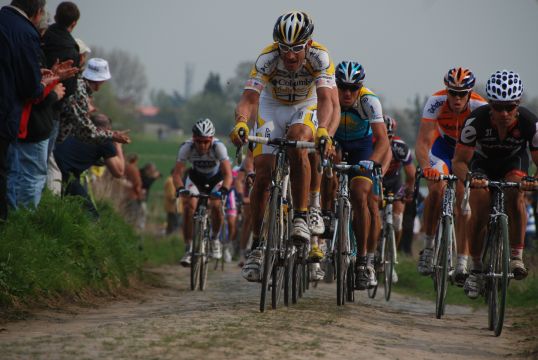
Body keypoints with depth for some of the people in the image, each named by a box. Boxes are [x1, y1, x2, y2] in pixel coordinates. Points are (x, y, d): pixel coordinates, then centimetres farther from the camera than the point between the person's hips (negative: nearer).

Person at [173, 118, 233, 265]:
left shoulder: (218, 147, -34)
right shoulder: (186, 148, -30)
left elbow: (228, 174, -39)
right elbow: (177, 173, -33)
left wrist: (223, 190, -58)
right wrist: (180, 189, -53)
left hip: (216, 179, -1)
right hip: (195, 178, 1)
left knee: (216, 206, -24)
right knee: (189, 206, -22)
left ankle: (215, 238, 5)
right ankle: (188, 249, -13)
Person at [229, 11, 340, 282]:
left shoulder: (319, 57, -29)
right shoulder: (267, 59, -28)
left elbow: (326, 99, -39)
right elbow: (248, 99, -36)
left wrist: (322, 130, -59)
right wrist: (240, 123, -58)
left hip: (306, 108, -1)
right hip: (272, 108, 1)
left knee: (297, 142, -34)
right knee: (262, 176, -11)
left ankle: (301, 218, -25)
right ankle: (257, 246, 1)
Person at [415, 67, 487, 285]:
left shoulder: (480, 107, -31)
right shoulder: (436, 103, -31)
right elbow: (423, 143, -37)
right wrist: (426, 168, -55)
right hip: (443, 146, 0)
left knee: (463, 198, -16)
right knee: (436, 189, -26)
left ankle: (462, 264, -12)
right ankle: (428, 246, -10)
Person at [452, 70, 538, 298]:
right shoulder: (476, 121, -34)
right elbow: (459, 161, -26)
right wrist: (468, 178, -48)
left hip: (514, 162, 1)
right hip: (483, 162, 0)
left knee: (515, 196, -30)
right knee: (479, 212, -20)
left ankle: (517, 256, -19)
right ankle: (476, 269, -3)